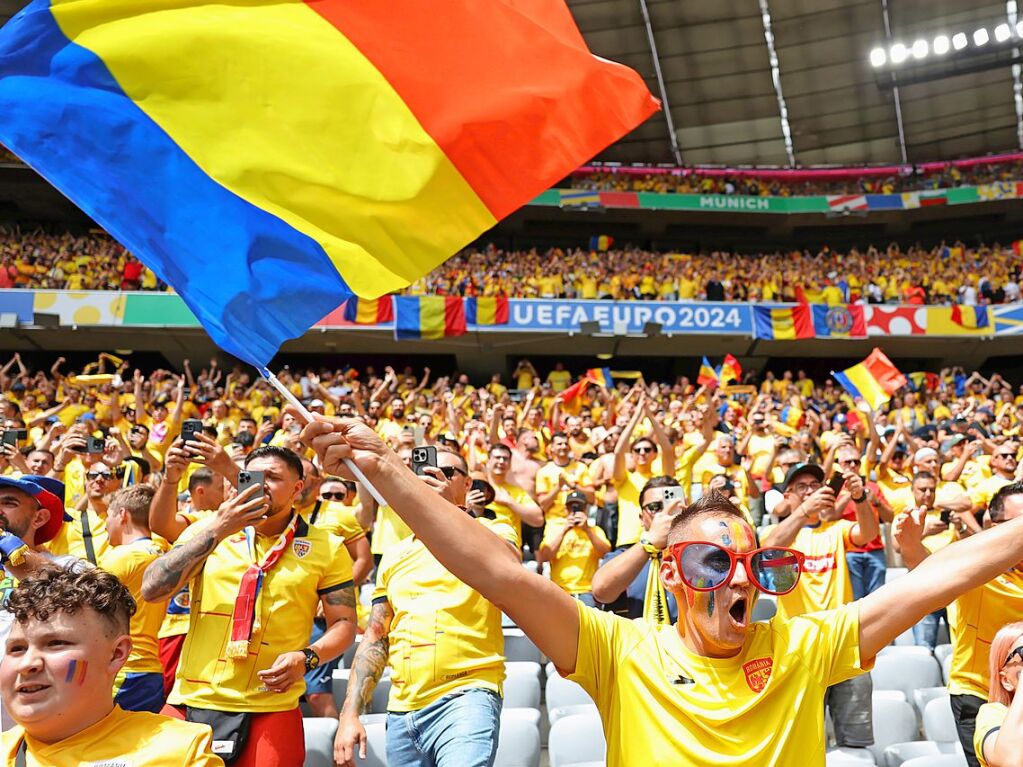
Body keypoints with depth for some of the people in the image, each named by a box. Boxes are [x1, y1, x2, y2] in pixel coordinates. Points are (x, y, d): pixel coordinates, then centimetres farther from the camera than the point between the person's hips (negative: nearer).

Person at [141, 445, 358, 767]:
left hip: (271, 711, -1)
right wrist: (216, 530, -13)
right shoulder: (207, 529, 4)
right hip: (190, 703, 2)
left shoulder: (327, 548, 1)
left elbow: (344, 623, 4)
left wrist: (306, 657, -15)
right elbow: (151, 590, -7)